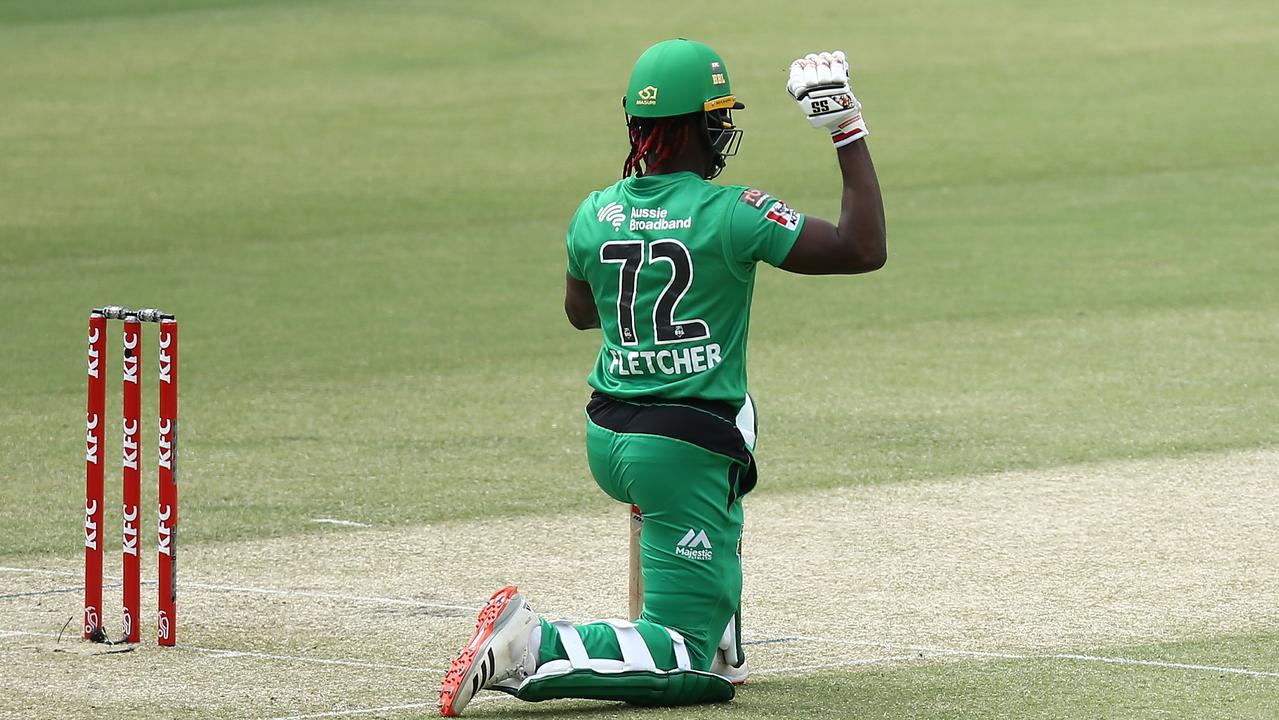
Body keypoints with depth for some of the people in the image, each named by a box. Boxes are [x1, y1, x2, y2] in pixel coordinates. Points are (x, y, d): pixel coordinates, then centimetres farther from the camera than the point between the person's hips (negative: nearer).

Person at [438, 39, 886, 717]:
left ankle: (718, 647, 32)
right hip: (685, 454, -7)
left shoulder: (594, 216, 3)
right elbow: (864, 248, -12)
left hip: (606, 447, 7)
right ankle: (532, 649, -22)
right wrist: (847, 131, -7)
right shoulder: (729, 214, -14)